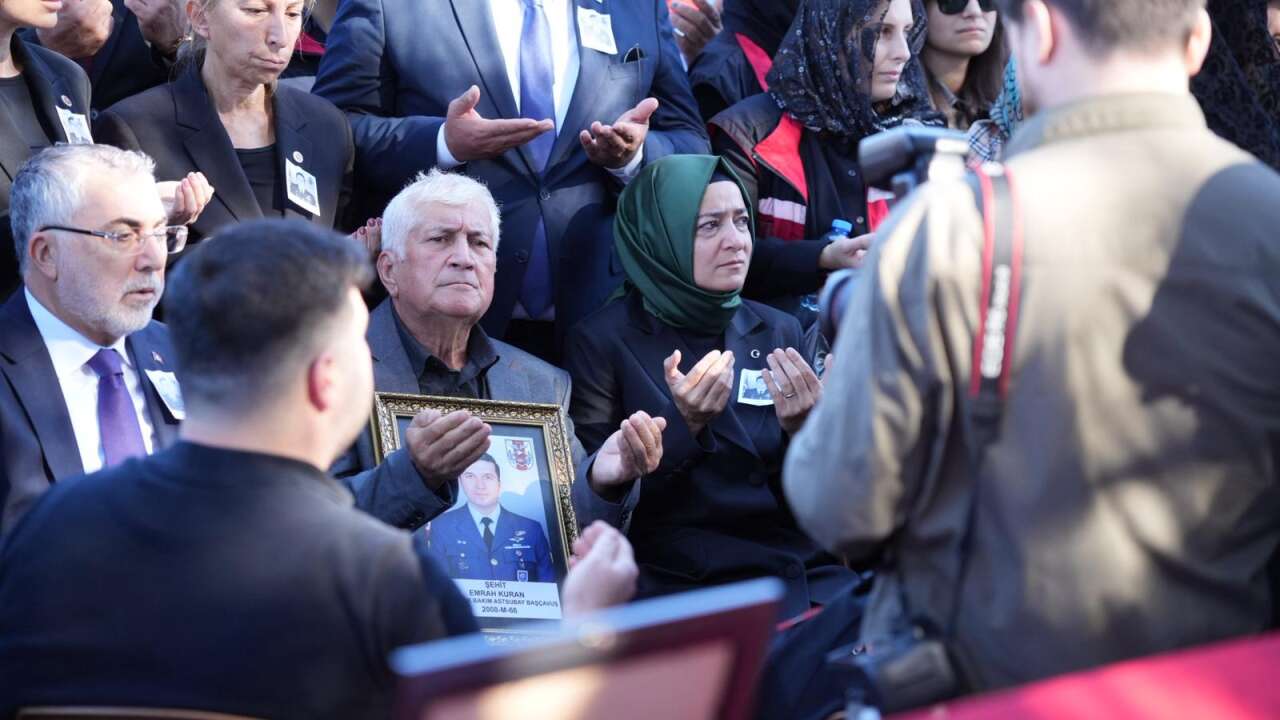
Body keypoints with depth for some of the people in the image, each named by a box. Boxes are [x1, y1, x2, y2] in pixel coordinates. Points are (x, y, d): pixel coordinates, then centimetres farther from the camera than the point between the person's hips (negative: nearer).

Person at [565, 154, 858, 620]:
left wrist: (804, 429, -10)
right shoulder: (602, 341, 0)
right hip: (678, 581, -4)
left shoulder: (779, 332, 12)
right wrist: (681, 425, -16)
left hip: (805, 576, 4)